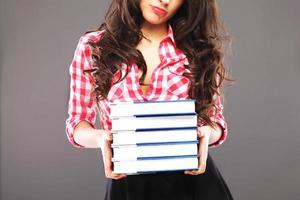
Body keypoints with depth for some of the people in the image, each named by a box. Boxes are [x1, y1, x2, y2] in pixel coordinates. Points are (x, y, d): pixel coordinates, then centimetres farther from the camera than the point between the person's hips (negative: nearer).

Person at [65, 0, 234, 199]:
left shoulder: (199, 48, -1)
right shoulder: (92, 46, -2)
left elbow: (215, 119, 7)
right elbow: (77, 123, 4)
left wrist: (206, 133, -18)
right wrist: (100, 138, -19)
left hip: (193, 180, 1)